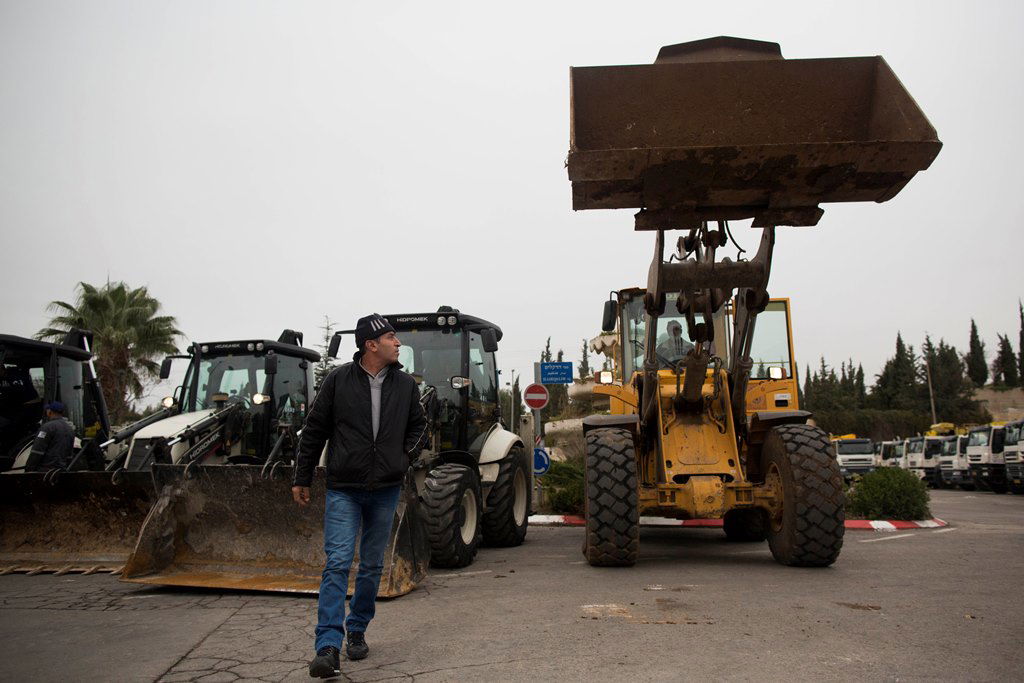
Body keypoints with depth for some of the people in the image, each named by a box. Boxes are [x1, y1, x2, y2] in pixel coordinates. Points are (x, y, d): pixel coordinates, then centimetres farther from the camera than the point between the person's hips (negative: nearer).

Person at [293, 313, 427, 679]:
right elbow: (314, 430, 1)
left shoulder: (405, 384, 4)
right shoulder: (338, 380, -5)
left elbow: (418, 426, 18)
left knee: (372, 566, 12)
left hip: (386, 490, 4)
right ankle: (328, 648, -9)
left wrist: (406, 457, 2)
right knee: (337, 563, -10)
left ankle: (357, 631, 28)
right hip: (343, 489, -3)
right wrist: (302, 478, 3)